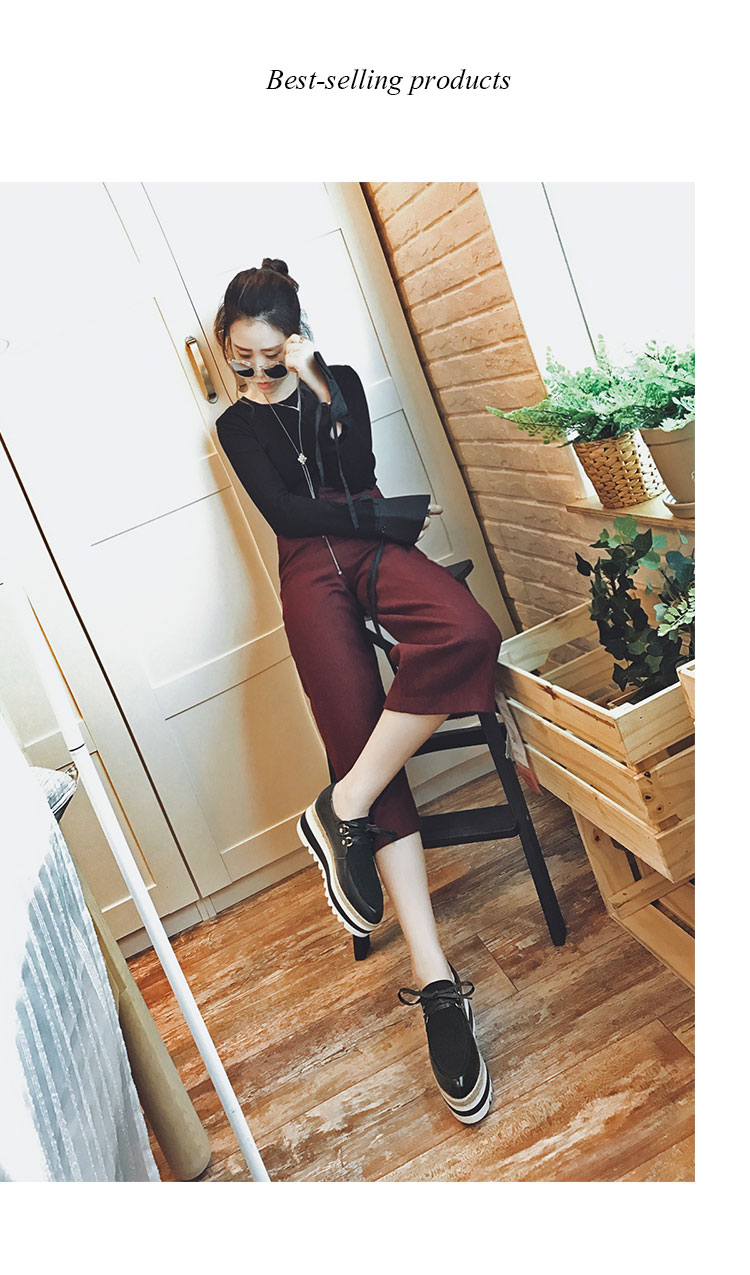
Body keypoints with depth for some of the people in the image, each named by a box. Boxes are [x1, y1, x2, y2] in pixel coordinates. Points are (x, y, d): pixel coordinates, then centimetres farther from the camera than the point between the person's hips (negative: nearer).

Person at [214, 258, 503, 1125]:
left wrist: (313, 382, -4)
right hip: (311, 570, -1)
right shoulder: (237, 425, 17)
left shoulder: (339, 383, 19)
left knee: (467, 633, -35)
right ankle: (433, 980, -21)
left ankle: (343, 810, -24)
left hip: (377, 548, 2)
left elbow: (358, 465, 0)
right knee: (359, 737, -20)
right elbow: (284, 511, 1)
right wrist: (394, 514, -4)